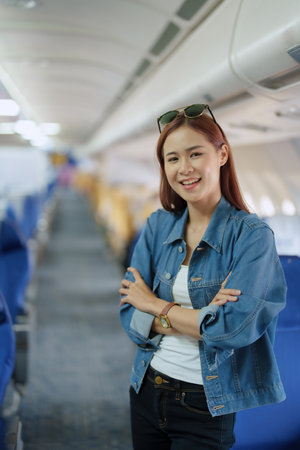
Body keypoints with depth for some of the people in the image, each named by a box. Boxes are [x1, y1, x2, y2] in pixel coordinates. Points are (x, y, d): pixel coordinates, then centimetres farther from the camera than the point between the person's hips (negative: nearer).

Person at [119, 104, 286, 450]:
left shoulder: (252, 235, -14)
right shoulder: (157, 226, -1)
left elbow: (233, 327, -23)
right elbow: (129, 312, -5)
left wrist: (156, 305, -12)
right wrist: (200, 318, -19)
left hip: (205, 408, -4)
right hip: (146, 391, 5)